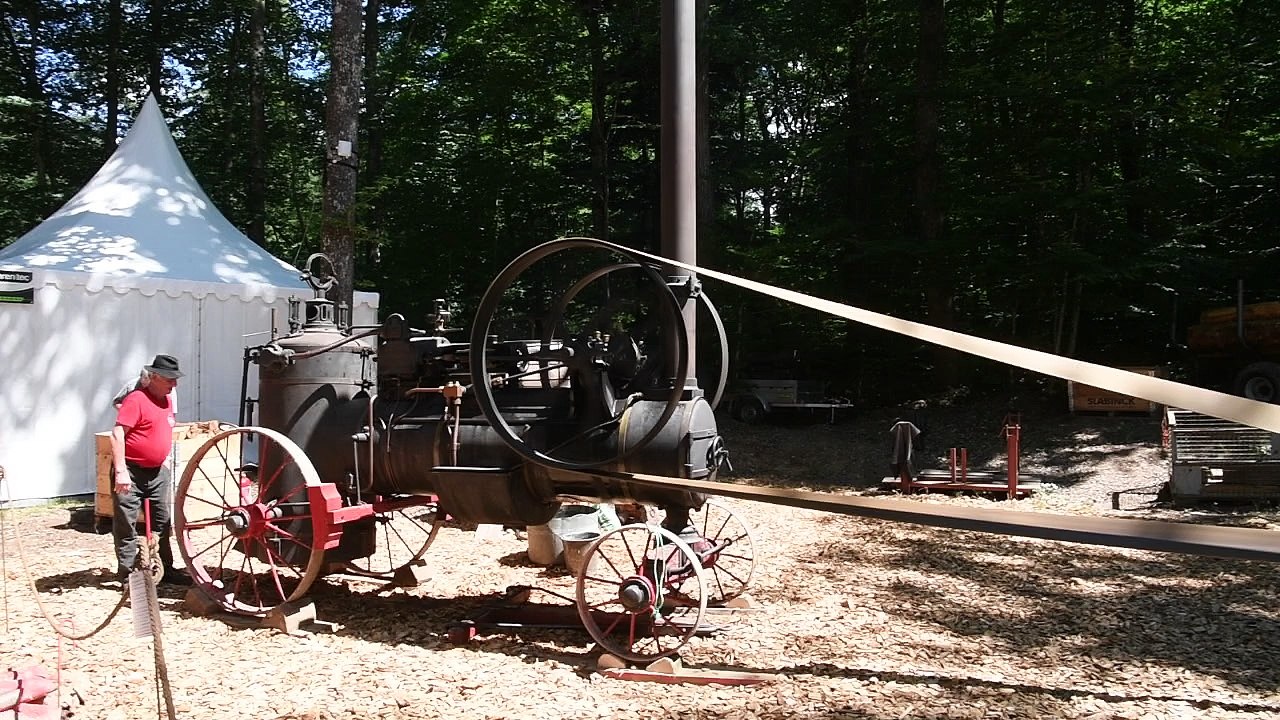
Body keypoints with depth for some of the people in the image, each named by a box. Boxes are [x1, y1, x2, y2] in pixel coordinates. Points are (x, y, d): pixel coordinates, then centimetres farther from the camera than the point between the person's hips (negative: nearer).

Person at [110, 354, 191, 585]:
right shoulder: (136, 399, -16)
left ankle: (165, 568, 22)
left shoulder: (167, 399, 10)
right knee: (126, 523, 1)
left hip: (158, 471, 8)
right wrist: (120, 470, -25)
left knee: (162, 522, 12)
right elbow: (117, 434, -21)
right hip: (131, 472, -8)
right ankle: (127, 572, 8)